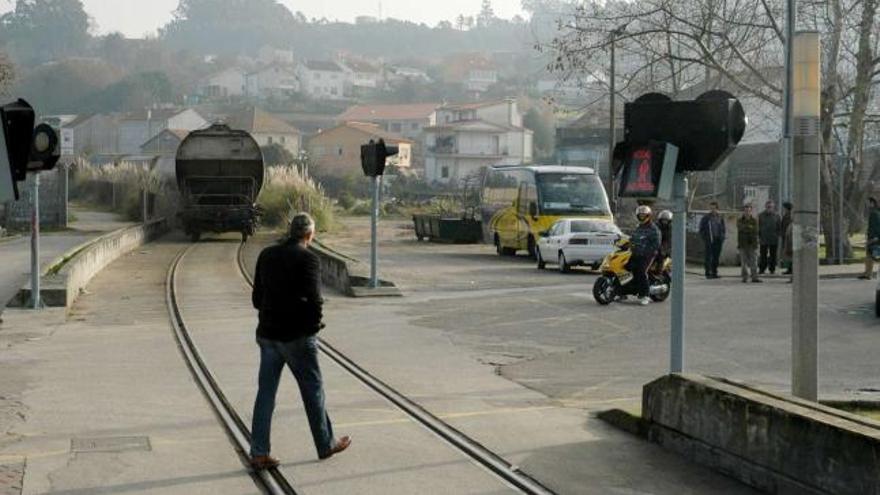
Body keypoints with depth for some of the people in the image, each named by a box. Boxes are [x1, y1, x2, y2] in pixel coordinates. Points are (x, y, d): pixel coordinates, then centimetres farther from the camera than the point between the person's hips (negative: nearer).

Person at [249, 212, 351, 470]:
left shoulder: (267, 255, 7)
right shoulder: (308, 258, -13)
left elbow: (257, 297, 11)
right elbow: (314, 298, -20)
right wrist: (315, 323, -2)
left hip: (268, 334, 6)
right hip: (297, 335, -5)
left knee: (266, 392, 7)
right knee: (313, 390, 10)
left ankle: (259, 453, 5)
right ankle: (326, 445, 23)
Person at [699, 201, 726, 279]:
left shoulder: (720, 217, 11)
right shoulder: (705, 217, 0)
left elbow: (723, 228, 19)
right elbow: (701, 229, 2)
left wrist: (722, 237, 6)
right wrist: (704, 239, -7)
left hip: (718, 240, 4)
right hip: (708, 240, -4)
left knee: (716, 257, 5)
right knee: (708, 257, -6)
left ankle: (714, 273, 11)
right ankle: (708, 273, -3)